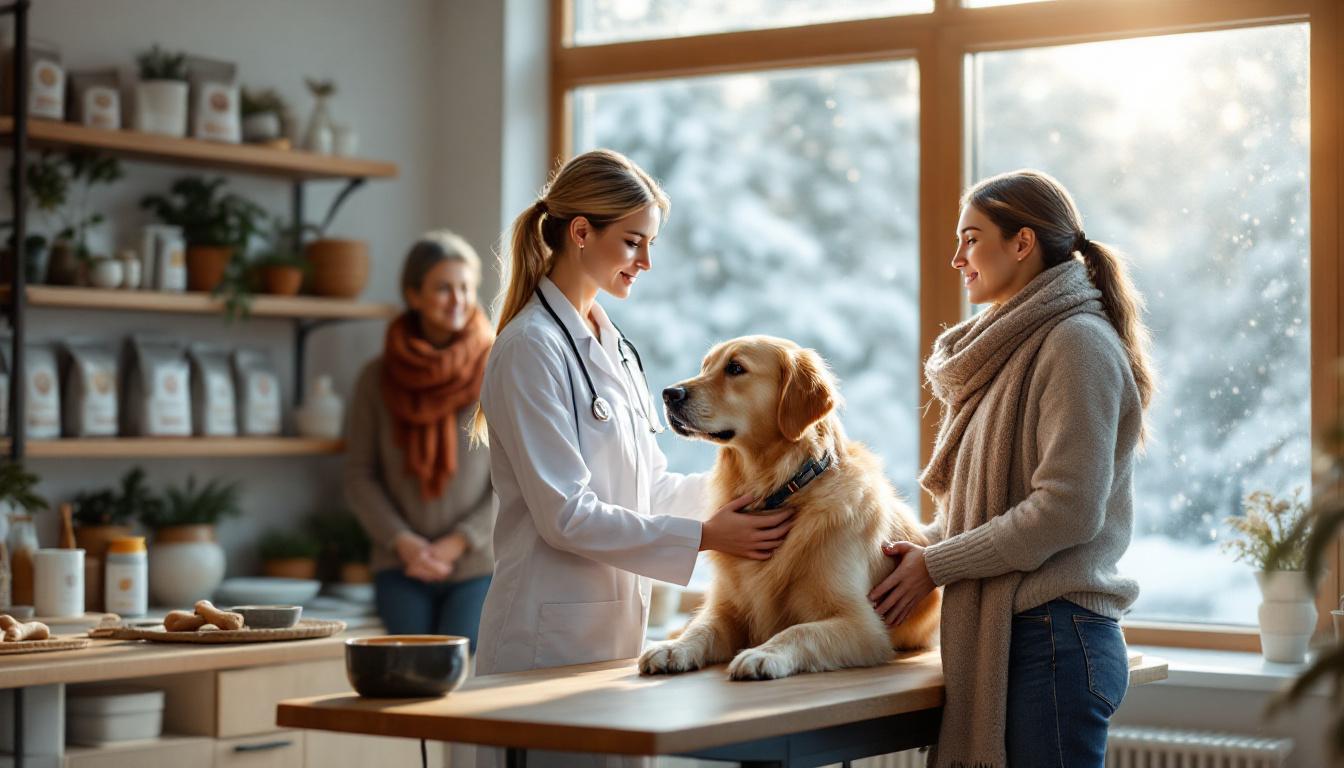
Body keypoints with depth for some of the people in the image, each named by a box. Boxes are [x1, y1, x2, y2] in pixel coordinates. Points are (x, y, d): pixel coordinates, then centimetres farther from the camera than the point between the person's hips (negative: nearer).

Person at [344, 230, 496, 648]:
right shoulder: (379, 378, 6)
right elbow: (359, 476, 6)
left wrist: (457, 542, -8)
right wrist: (405, 543, -8)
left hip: (478, 566, -1)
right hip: (401, 569, 2)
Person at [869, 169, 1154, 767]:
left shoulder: (1079, 342, -9)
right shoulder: (1013, 347, 19)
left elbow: (1067, 509, -17)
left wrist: (936, 565, -10)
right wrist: (918, 547, 4)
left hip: (1053, 637, -8)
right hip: (996, 636, 9)